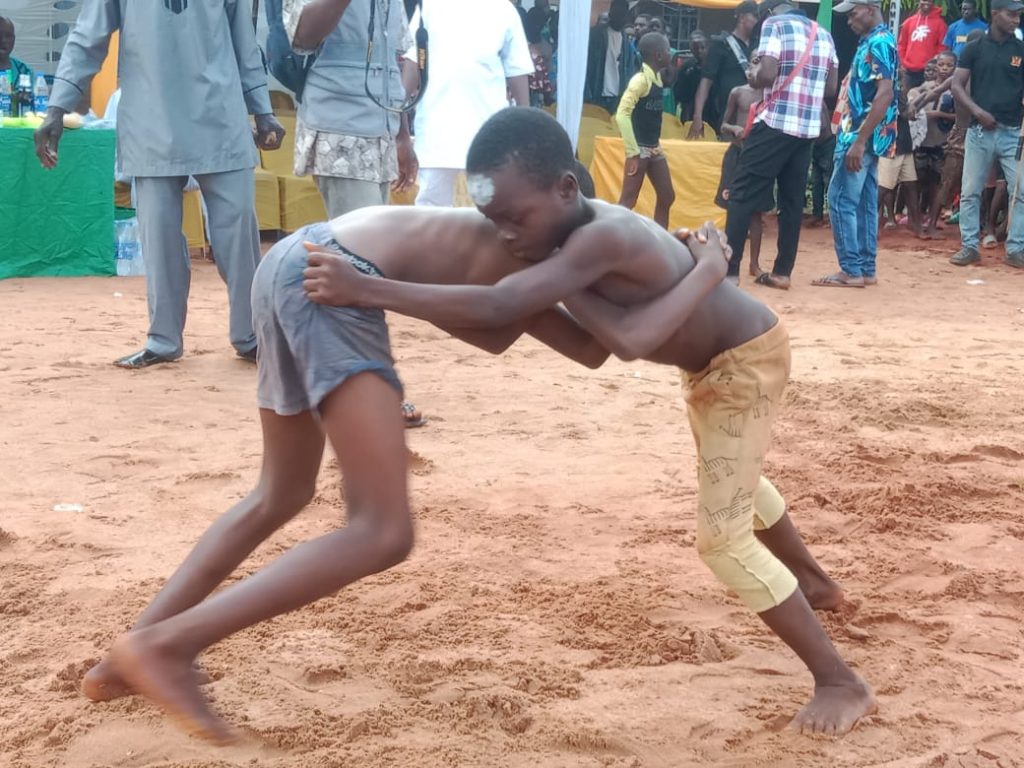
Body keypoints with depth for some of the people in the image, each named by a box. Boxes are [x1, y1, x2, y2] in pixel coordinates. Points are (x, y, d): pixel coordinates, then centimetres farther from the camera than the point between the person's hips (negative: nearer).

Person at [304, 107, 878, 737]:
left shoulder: (600, 240, -40)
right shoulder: (572, 227, -12)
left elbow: (495, 310, -48)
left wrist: (362, 290, -48)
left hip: (746, 361, -10)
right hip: (711, 362, 10)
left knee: (723, 537, -11)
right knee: (735, 483, 31)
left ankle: (842, 683, 1)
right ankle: (818, 585, 57)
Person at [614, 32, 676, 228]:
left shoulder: (657, 77, 9)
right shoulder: (641, 79, -16)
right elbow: (622, 115, -22)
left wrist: (656, 145, 13)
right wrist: (632, 152, -23)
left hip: (654, 148, 9)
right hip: (640, 148, -9)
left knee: (667, 197, 13)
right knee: (628, 201, -6)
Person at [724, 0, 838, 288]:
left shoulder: (774, 24, -3)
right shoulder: (824, 34, 16)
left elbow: (767, 75, -15)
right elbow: (831, 87, 15)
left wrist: (754, 77, 5)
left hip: (776, 123, -6)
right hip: (808, 128, 6)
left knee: (743, 194, -2)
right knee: (792, 200, 9)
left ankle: (729, 270, -7)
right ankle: (782, 272, 9)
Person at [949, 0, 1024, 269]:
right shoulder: (975, 48, 5)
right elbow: (957, 85, 2)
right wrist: (977, 110, -13)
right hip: (979, 131, 0)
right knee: (970, 192, 2)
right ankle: (969, 246, 12)